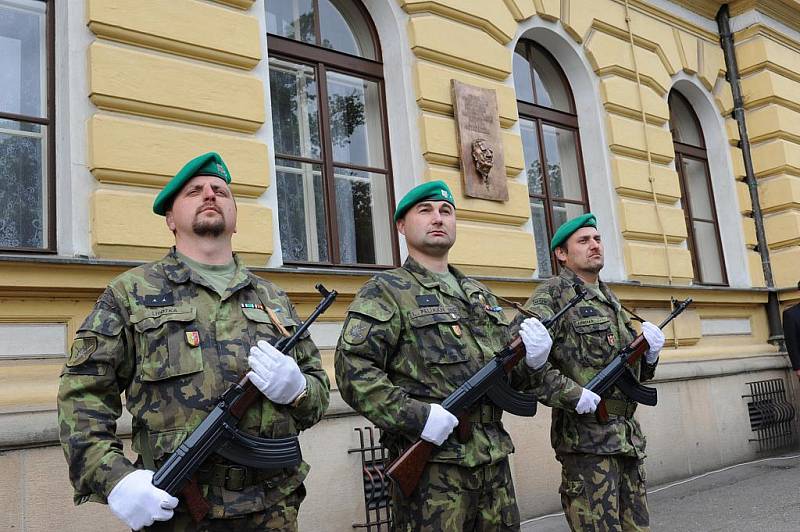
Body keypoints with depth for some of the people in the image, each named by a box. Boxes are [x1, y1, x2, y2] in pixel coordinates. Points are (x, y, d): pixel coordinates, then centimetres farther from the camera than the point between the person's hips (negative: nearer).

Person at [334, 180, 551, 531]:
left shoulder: (481, 294, 18)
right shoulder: (385, 291, -3)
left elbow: (509, 373, 21)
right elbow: (353, 370, -14)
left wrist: (531, 359, -1)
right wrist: (416, 416, -23)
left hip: (494, 462, 7)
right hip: (430, 465, -6)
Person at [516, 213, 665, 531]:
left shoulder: (611, 301, 18)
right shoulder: (552, 295, -6)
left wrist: (650, 352, 3)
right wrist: (572, 395, -22)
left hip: (629, 436, 8)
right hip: (586, 437, -8)